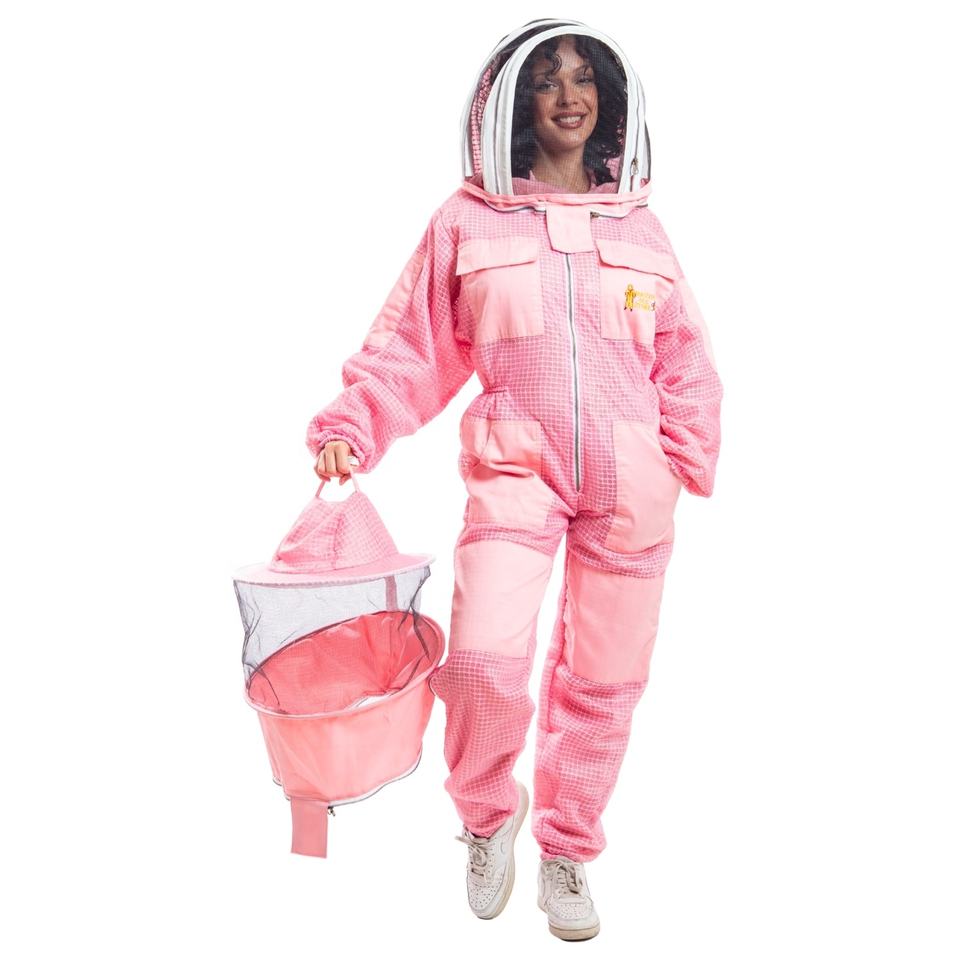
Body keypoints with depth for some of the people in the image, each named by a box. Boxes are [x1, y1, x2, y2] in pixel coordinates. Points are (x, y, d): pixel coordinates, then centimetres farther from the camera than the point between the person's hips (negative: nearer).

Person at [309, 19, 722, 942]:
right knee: (484, 658, -20)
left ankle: (567, 851, 31)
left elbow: (684, 359, 14)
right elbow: (411, 347, 3)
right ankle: (487, 811, 13)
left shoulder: (635, 223, 9)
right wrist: (349, 426, -10)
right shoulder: (466, 222, 3)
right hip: (514, 468, -2)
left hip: (629, 483, 3)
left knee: (603, 677, 8)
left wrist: (684, 464, 5)